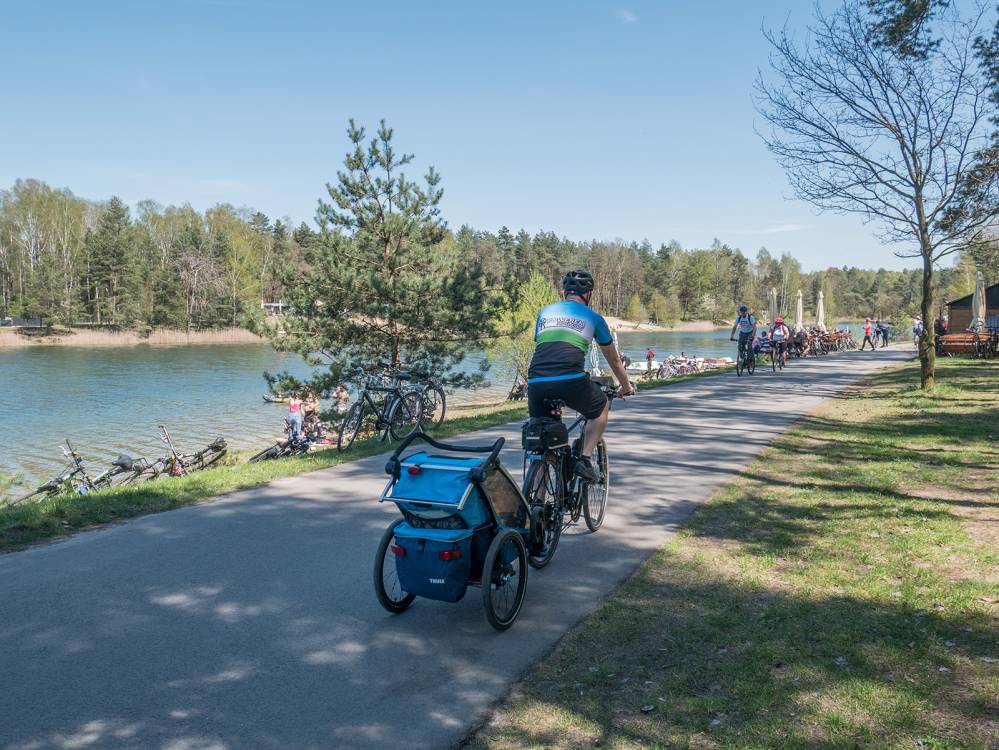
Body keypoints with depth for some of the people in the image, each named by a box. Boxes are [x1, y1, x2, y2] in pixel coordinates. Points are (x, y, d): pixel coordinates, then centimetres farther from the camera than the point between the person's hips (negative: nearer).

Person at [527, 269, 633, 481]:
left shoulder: (545, 312, 26)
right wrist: (626, 388, 45)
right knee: (602, 408, 26)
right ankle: (585, 459, 13)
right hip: (570, 380, -3)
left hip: (536, 382, 3)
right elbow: (614, 360, 29)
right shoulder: (593, 317, 18)